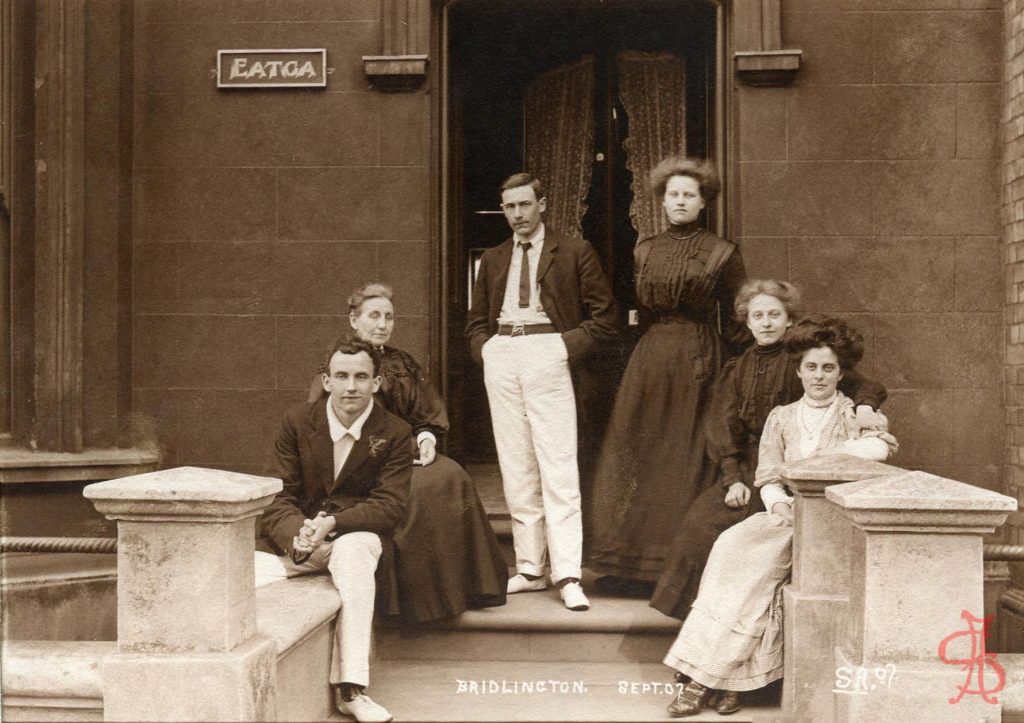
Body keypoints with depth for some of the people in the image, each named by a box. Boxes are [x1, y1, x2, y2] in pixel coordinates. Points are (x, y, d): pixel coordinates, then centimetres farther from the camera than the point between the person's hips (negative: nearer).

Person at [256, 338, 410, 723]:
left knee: (352, 551, -39)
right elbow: (279, 496, -1)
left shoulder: (395, 434, -4)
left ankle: (351, 688, -37)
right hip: (293, 536, 2)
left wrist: (332, 524, -28)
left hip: (356, 534, -2)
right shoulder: (296, 421, 1)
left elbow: (390, 507, -10)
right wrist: (298, 533, -25)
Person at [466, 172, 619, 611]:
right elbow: (475, 321, 25)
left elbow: (604, 317, 3)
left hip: (548, 357, -4)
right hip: (501, 360, 5)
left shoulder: (574, 253, 6)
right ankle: (530, 569, 11)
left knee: (558, 468, -10)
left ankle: (567, 576, -9)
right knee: (516, 472, 5)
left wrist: (569, 345, -9)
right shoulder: (492, 260, 20)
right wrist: (484, 348, 5)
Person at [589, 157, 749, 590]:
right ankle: (633, 563, 11)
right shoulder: (644, 252, 11)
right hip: (649, 357, 4)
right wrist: (657, 341, 13)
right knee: (637, 452, 2)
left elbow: (738, 319, 2)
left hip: (698, 359, -4)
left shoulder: (721, 253, 0)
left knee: (686, 458, -1)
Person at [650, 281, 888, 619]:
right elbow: (722, 430, 4)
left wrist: (863, 406, -30)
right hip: (744, 467, 4)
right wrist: (733, 479, -11)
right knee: (701, 523, -16)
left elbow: (864, 385, -5)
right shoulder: (736, 370, 11)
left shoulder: (801, 363, 0)